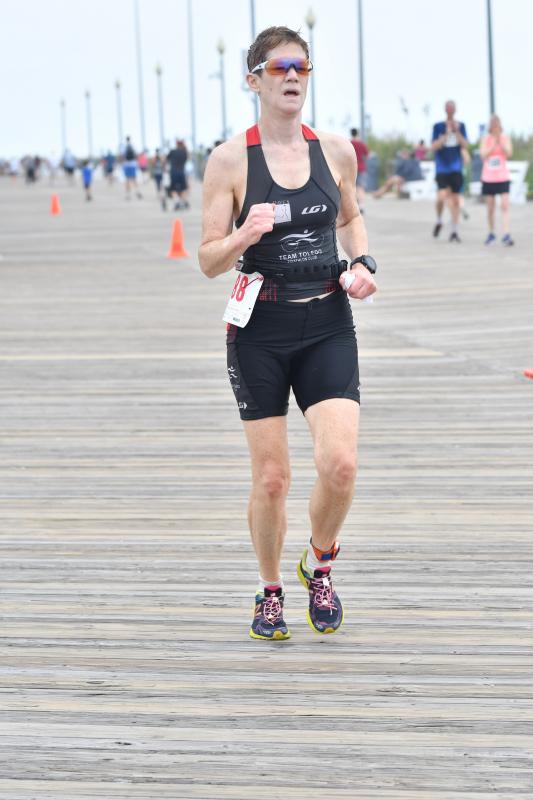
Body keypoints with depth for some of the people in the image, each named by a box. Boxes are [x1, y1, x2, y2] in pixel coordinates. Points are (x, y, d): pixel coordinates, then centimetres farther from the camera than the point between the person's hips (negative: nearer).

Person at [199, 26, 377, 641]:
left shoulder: (336, 151, 4)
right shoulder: (230, 159, -6)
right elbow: (209, 260, -4)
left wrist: (362, 262, 4)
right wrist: (244, 236, -24)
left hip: (327, 325, 2)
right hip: (261, 329, -2)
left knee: (339, 464, -12)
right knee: (270, 477, 1)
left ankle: (319, 566, 17)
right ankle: (270, 592, 24)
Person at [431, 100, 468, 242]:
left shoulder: (461, 126, 6)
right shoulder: (438, 127, 2)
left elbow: (465, 145, -3)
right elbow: (434, 146, -6)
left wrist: (457, 132, -17)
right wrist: (446, 134, -16)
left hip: (456, 168, 2)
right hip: (442, 168, -2)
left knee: (455, 199, 1)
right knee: (442, 196, -16)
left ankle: (455, 231, 8)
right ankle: (439, 221, 13)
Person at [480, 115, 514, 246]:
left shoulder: (505, 138, 0)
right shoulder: (485, 139, 1)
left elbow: (509, 154, -13)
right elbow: (483, 154, -10)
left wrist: (500, 142, -24)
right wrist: (493, 145, -21)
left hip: (503, 177, -1)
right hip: (488, 178, 1)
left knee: (505, 205, -14)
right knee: (490, 207, 8)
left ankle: (506, 235, -19)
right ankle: (491, 233, 23)